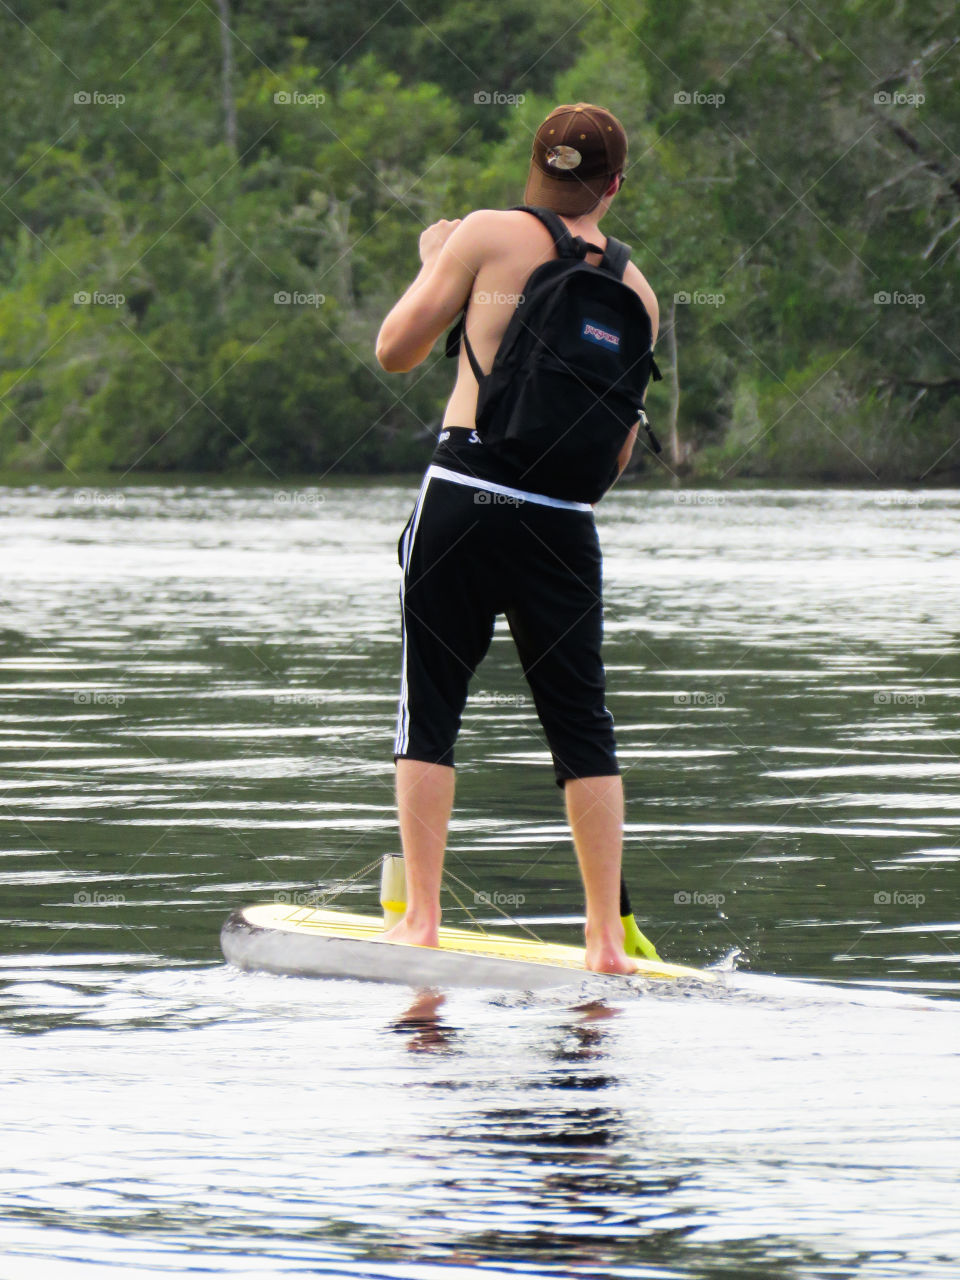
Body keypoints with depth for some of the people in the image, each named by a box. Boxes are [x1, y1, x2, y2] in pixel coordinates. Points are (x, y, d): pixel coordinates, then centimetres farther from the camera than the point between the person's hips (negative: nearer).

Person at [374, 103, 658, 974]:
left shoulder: (489, 234, 1)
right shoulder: (635, 291, 11)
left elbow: (397, 350, 3)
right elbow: (616, 454, 15)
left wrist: (434, 267, 19)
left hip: (465, 492, -2)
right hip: (563, 520, 2)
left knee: (431, 712, 6)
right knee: (582, 726, 9)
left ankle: (422, 920, 1)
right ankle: (608, 939, 7)